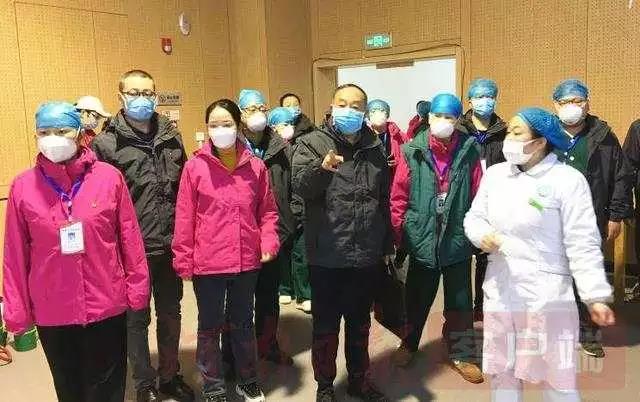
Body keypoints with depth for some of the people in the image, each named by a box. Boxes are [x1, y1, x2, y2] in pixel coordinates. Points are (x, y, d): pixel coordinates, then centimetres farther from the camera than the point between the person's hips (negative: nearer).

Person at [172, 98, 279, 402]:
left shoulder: (255, 166, -1)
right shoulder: (195, 167, -8)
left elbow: (267, 211, 7)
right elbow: (185, 217, -5)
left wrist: (268, 243, -7)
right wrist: (183, 260, -5)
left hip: (246, 261, 2)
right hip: (207, 263, -2)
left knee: (243, 323, 19)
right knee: (210, 327, 13)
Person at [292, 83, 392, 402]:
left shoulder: (375, 148, 9)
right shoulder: (312, 143, -4)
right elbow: (300, 186, -20)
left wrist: (387, 244, 18)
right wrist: (322, 167, -40)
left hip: (366, 254, 4)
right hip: (327, 255, -4)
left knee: (360, 322, 19)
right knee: (325, 324, 10)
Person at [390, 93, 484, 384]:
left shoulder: (469, 151, -3)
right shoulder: (413, 152, -6)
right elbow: (399, 196, -4)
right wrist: (399, 233, -5)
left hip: (458, 240, 1)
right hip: (422, 239, 0)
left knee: (459, 301, 13)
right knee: (417, 299, 16)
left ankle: (461, 354, 31)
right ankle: (409, 344, 39)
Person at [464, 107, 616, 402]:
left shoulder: (567, 180, -11)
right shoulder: (495, 173, 4)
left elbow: (583, 244, -12)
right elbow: (474, 217, 10)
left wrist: (596, 296, -16)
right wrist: (483, 235, -12)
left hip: (548, 298, -5)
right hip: (500, 294, 5)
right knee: (501, 372, 19)